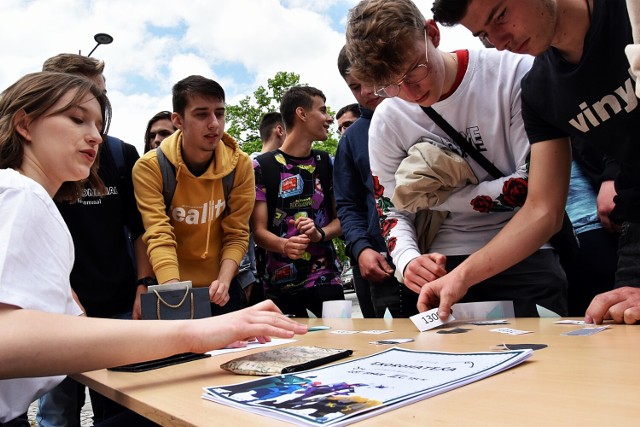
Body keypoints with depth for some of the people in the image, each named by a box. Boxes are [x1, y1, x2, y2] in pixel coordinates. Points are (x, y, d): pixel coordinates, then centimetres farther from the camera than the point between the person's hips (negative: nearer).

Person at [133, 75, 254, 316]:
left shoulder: (240, 165, -9)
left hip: (220, 289, 2)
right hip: (171, 288, -1)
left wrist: (223, 281, -21)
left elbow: (237, 235, -7)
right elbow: (159, 237, -21)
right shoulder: (150, 167, -15)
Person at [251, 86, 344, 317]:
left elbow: (341, 218, 9)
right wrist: (284, 245, -27)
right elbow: (259, 231, -6)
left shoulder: (327, 164, 9)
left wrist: (320, 234, -13)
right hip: (279, 284, -2)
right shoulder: (262, 167, -3)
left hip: (325, 278, 3)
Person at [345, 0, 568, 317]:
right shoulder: (385, 122, -4)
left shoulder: (513, 75, -12)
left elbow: (536, 182, -11)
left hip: (526, 249, -1)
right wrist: (408, 259, -19)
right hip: (447, 258, 2)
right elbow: (393, 210, 3)